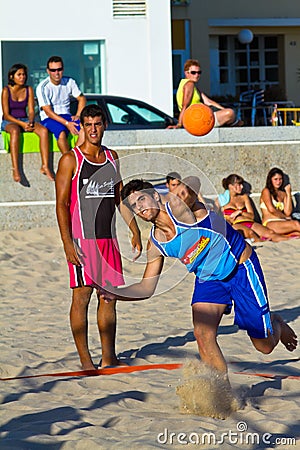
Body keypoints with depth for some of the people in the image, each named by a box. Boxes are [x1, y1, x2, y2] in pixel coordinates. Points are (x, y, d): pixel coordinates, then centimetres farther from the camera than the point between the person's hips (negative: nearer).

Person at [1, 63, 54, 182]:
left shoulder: (28, 90, 5)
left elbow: (31, 111, 4)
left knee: (44, 130, -25)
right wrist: (22, 124, -22)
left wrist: (30, 122, -18)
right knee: (15, 131, -41)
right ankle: (15, 169, -48)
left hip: (25, 120, 4)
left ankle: (45, 167, -30)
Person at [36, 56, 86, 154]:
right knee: (62, 132, -37)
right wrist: (66, 123, -24)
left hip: (66, 116, 5)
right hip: (49, 119, -4)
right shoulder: (42, 87, -11)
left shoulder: (69, 82, 4)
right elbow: (48, 112, -15)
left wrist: (78, 115, -4)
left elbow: (81, 98, 15)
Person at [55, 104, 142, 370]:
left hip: (108, 239, 6)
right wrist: (68, 243, -17)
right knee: (82, 296, -6)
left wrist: (135, 231, 16)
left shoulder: (112, 158, 13)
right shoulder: (70, 160, -5)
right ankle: (85, 360, -2)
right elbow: (62, 204, -9)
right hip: (81, 239, -6)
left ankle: (109, 357, 13)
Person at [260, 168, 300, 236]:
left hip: (281, 223, 6)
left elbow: (288, 212, 6)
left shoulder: (283, 194, 21)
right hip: (269, 223, -6)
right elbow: (271, 209, -8)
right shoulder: (266, 191, 6)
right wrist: (285, 217, 4)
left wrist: (288, 193, 8)